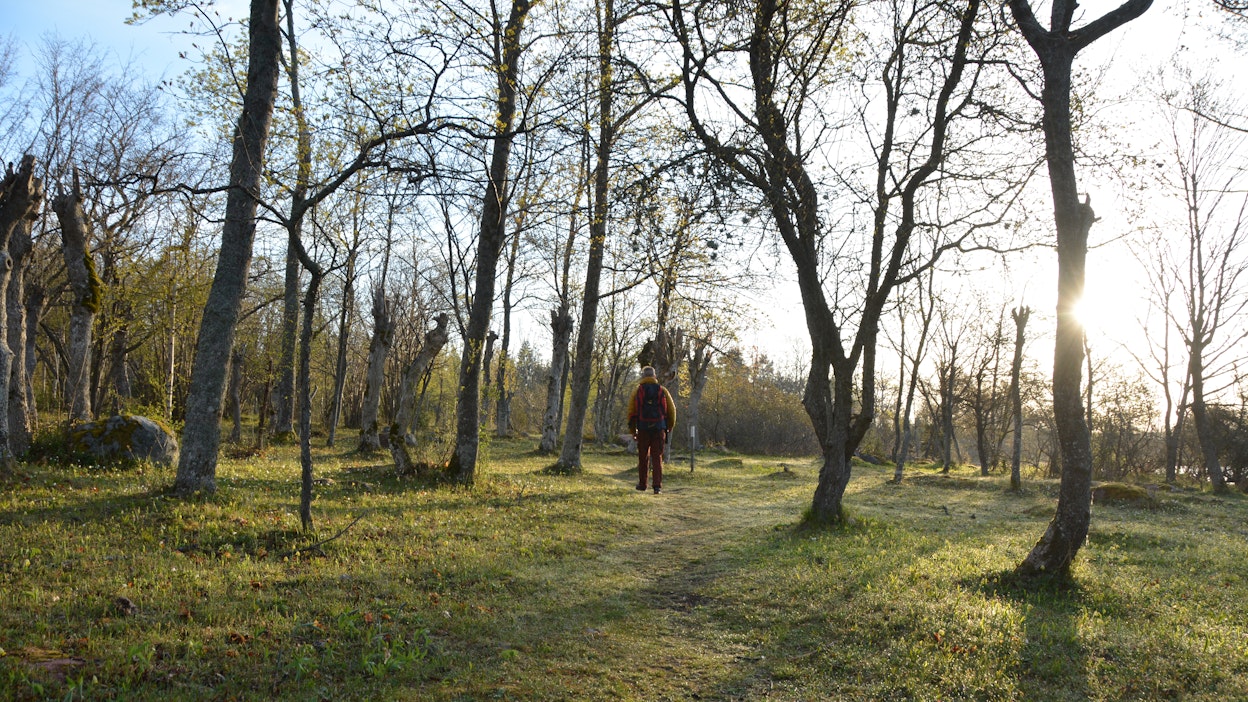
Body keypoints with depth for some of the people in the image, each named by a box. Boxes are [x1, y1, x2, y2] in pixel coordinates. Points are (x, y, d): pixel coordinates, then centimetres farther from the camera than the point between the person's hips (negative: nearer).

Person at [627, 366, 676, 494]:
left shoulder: (638, 391, 3)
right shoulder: (663, 391, 5)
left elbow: (631, 412, 1)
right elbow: (672, 410, 5)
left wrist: (633, 431, 10)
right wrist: (670, 427, 20)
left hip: (643, 429, 0)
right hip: (659, 428, 0)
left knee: (643, 457, 14)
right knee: (657, 457, 3)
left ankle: (642, 484, 23)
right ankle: (657, 486, -6)